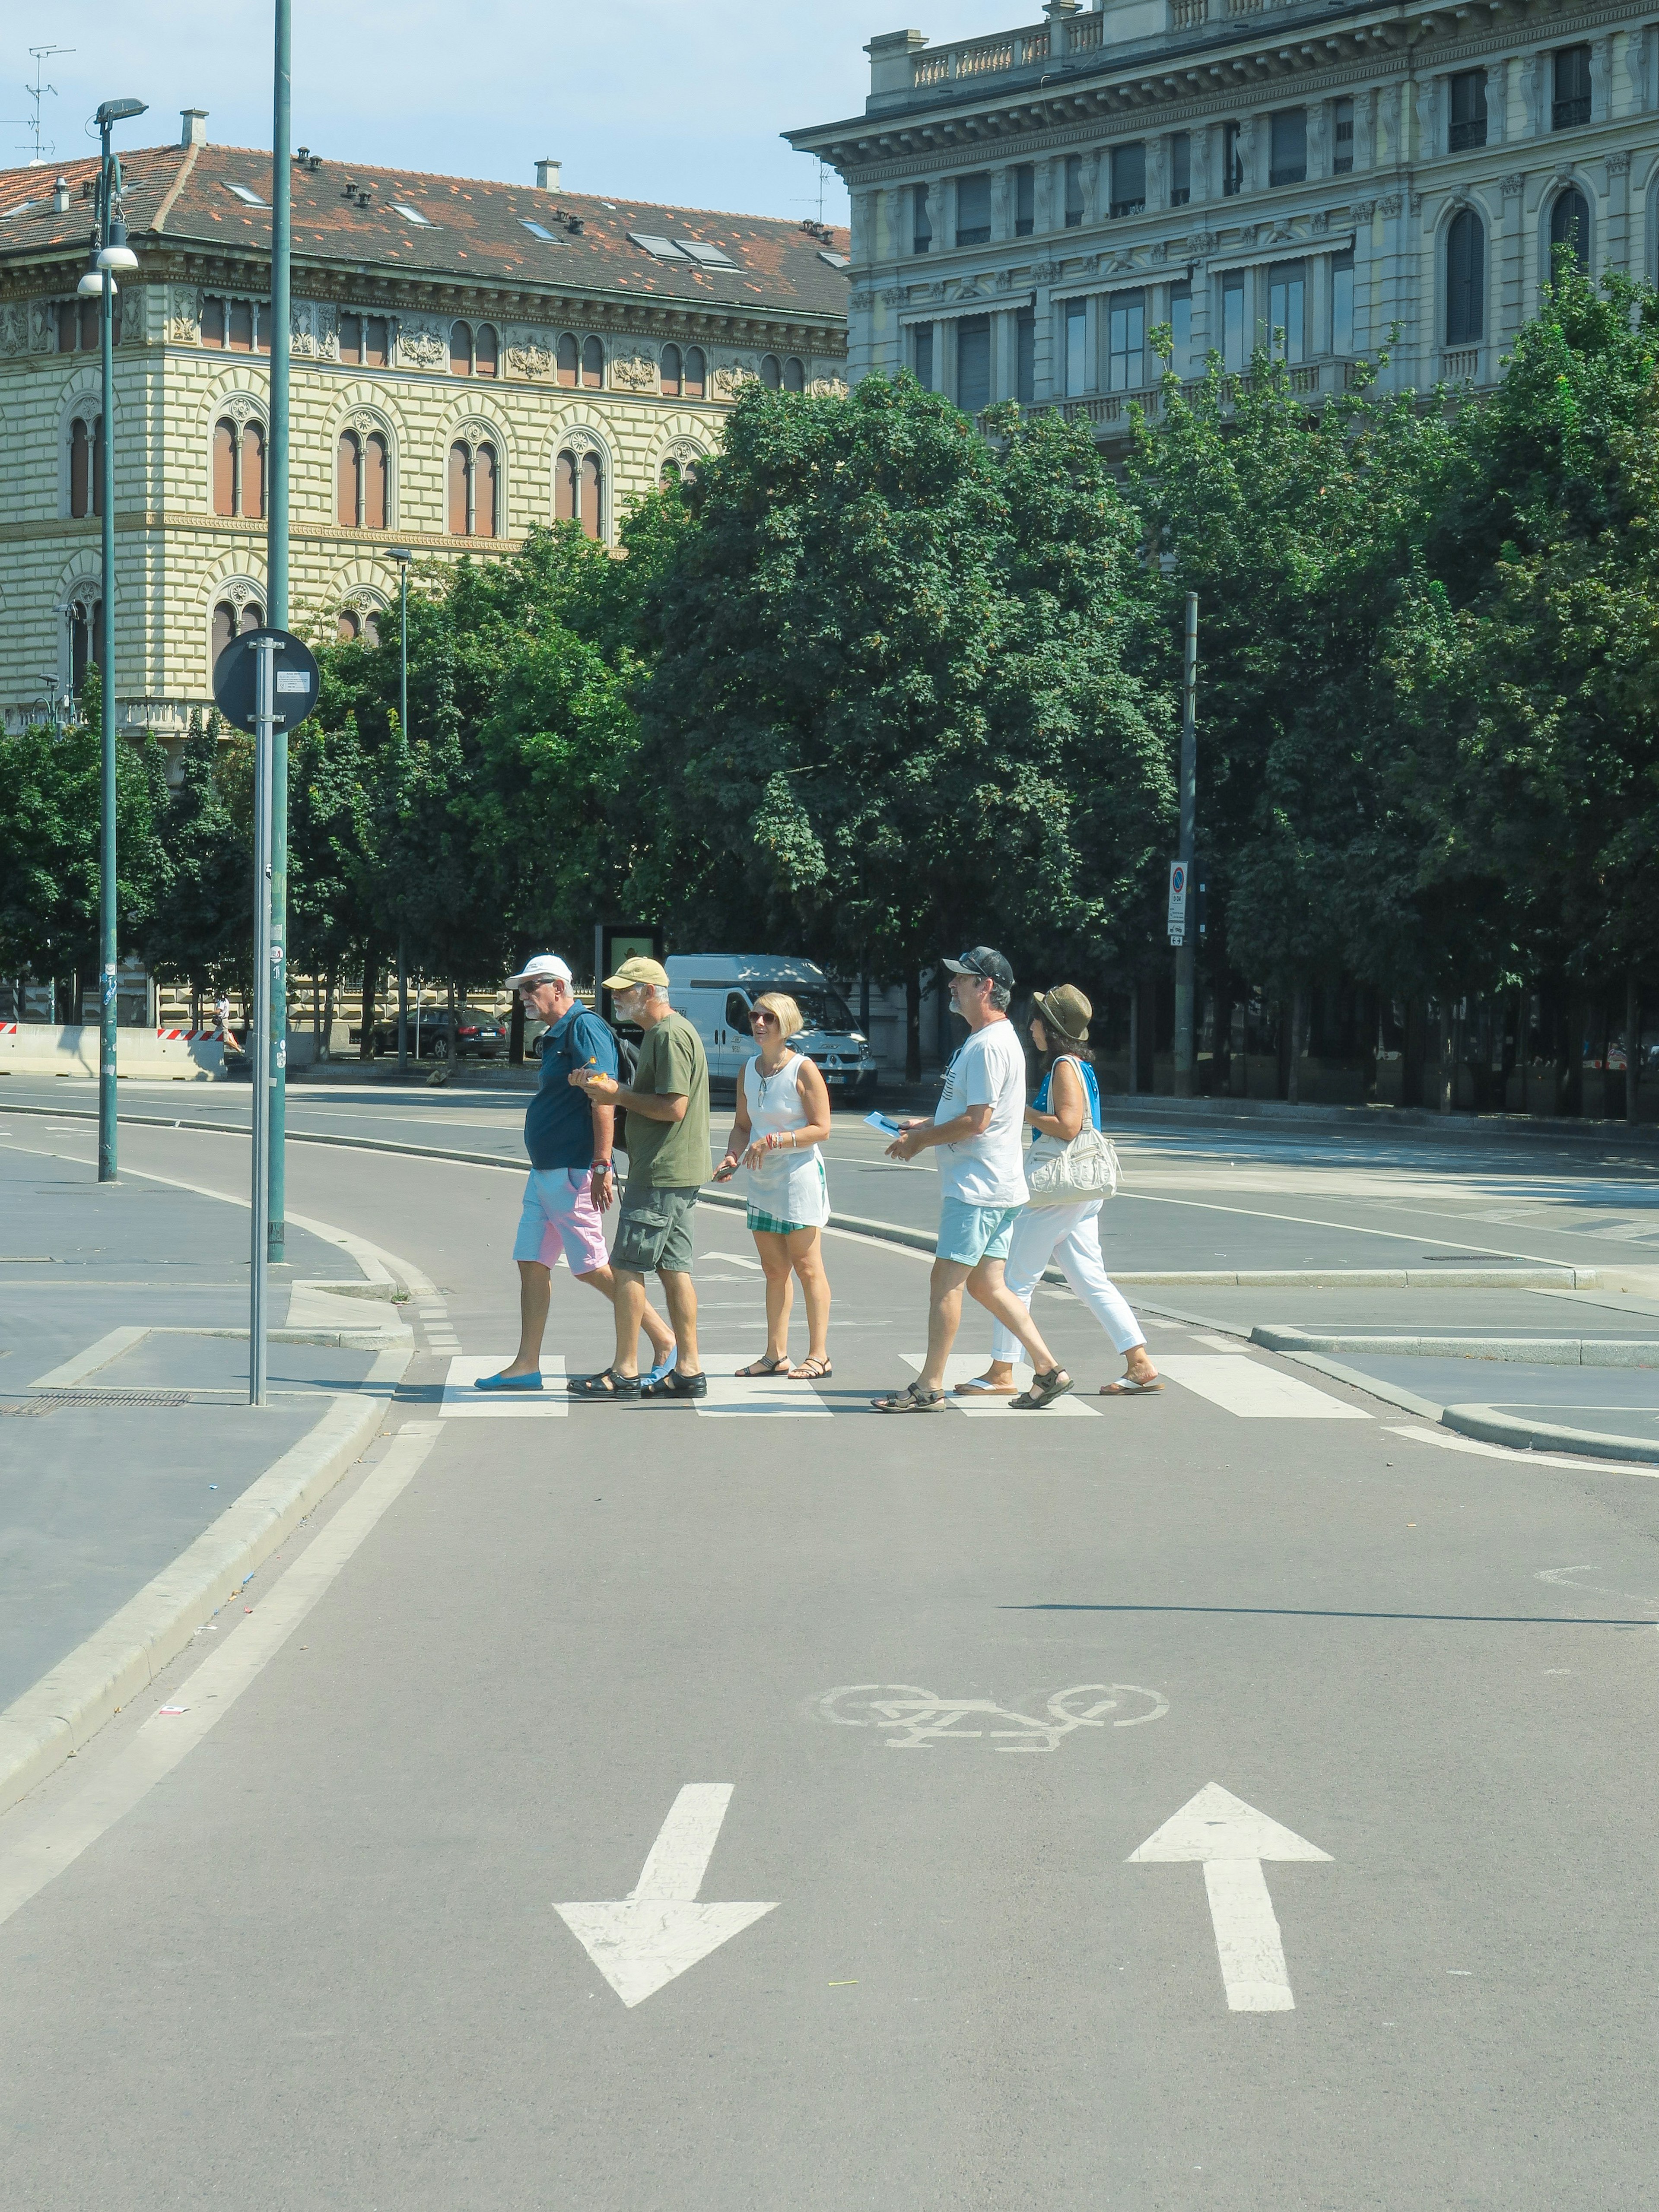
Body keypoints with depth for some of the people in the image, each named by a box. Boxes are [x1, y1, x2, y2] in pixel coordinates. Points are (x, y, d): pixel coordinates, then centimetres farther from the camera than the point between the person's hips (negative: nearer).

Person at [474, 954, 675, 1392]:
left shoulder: (585, 1029, -13)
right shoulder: (556, 1036, 18)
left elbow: (604, 1100, -20)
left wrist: (601, 1167, -26)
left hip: (573, 1173, -10)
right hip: (545, 1171, 10)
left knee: (592, 1268, -6)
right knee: (532, 1265, 7)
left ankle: (664, 1340, 3)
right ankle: (527, 1366, 8)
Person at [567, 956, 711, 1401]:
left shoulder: (670, 1035, -15)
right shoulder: (660, 1033, 19)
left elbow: (673, 1107, -21)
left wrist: (618, 1096, -13)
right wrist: (604, 1085, 10)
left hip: (660, 1176, -10)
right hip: (676, 1174, 10)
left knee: (628, 1267, -7)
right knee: (673, 1268, 9)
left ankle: (625, 1373, -5)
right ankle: (688, 1370, 8)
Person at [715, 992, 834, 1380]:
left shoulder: (803, 1069, -9)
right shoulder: (748, 1071, 10)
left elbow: (821, 1128, -12)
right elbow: (742, 1126, 18)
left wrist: (773, 1141, -19)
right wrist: (733, 1157, -1)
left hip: (799, 1175, -7)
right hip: (762, 1180, 7)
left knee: (806, 1266, -4)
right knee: (774, 1268, 10)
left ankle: (819, 1356, -1)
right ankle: (776, 1354, 15)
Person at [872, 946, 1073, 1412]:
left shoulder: (990, 1046, -17)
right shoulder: (988, 1040, 17)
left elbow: (977, 1121, -22)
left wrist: (922, 1140, -11)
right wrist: (925, 1125, 14)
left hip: (978, 1188, -11)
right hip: (992, 1186, 11)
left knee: (947, 1282, -6)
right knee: (985, 1285, 11)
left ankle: (930, 1387, -3)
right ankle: (1049, 1370, 11)